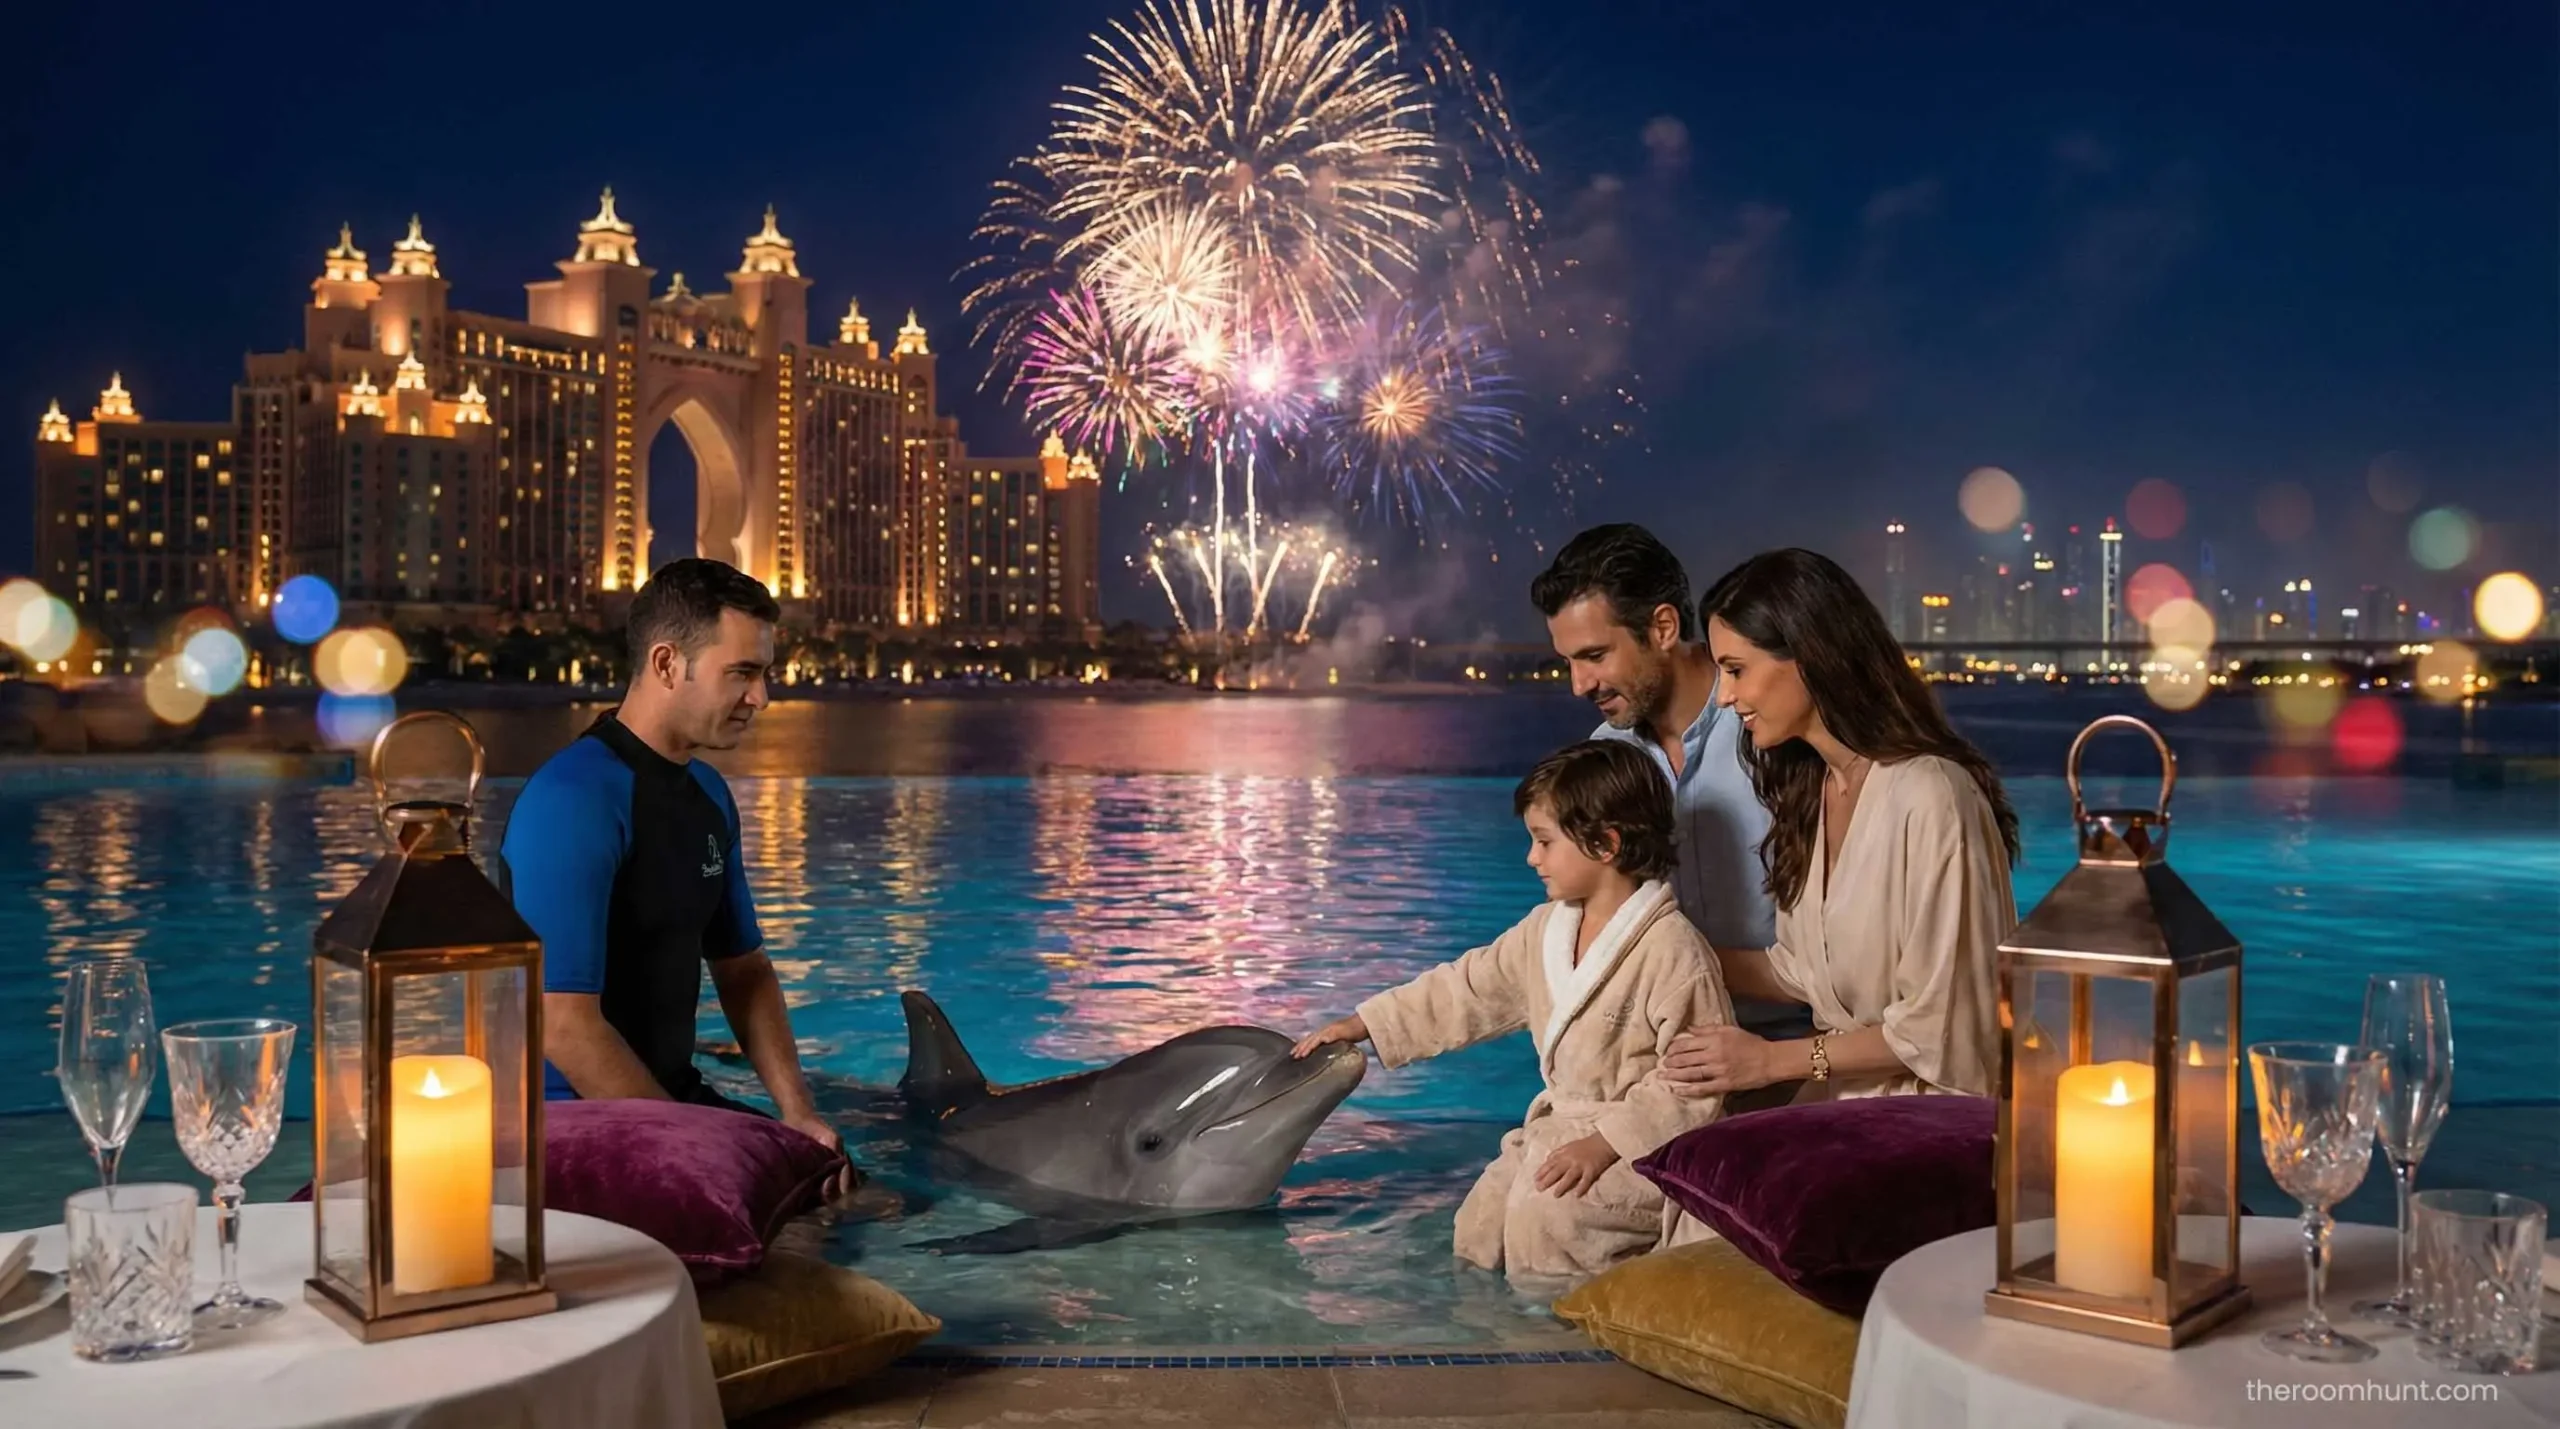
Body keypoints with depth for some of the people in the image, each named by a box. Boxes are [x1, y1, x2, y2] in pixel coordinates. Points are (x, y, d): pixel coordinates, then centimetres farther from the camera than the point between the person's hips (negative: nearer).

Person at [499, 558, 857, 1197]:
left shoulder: (706, 792, 9)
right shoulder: (574, 801, -20)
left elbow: (743, 969, 14)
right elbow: (564, 1026, -24)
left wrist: (798, 1111, -1)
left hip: (675, 1096, 9)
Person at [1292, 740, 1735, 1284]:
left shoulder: (1672, 949, -19)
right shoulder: (1546, 929, 7)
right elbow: (1468, 990, 14)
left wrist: (1606, 1143, -26)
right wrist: (1362, 1025, 11)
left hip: (1644, 1143, -9)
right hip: (1560, 1125, 9)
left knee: (1545, 1217, -27)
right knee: (1478, 1230, 3)